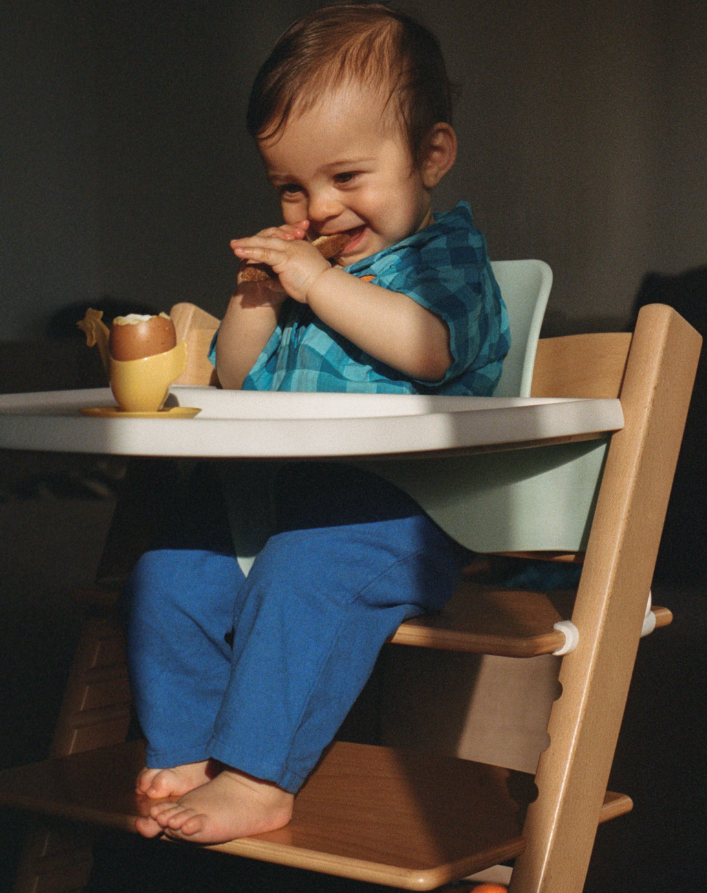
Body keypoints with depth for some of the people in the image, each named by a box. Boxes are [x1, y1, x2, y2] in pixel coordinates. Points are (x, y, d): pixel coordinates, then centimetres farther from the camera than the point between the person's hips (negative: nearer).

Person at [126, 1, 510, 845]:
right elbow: (238, 378, 23)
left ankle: (257, 780, -27)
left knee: (299, 575, -33)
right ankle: (182, 757, -1)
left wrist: (320, 283, -17)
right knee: (167, 575, -9)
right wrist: (257, 296, 5)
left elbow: (428, 346, -22)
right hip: (272, 495, 8)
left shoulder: (446, 253, 0)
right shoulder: (301, 264, 20)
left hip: (393, 510, -7)